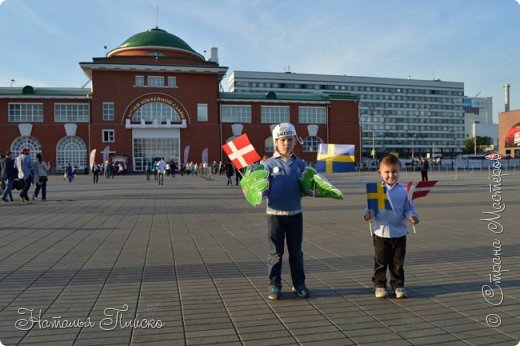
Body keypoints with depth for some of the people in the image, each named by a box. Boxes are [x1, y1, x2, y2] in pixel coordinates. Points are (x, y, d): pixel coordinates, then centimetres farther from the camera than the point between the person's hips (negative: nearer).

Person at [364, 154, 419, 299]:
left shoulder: (404, 190, -2)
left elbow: (409, 208, 1)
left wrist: (412, 216, -19)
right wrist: (368, 214, -23)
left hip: (399, 233, 1)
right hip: (381, 232, 0)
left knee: (398, 263, 11)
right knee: (380, 262, 10)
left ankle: (398, 285, 26)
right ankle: (379, 285, 22)